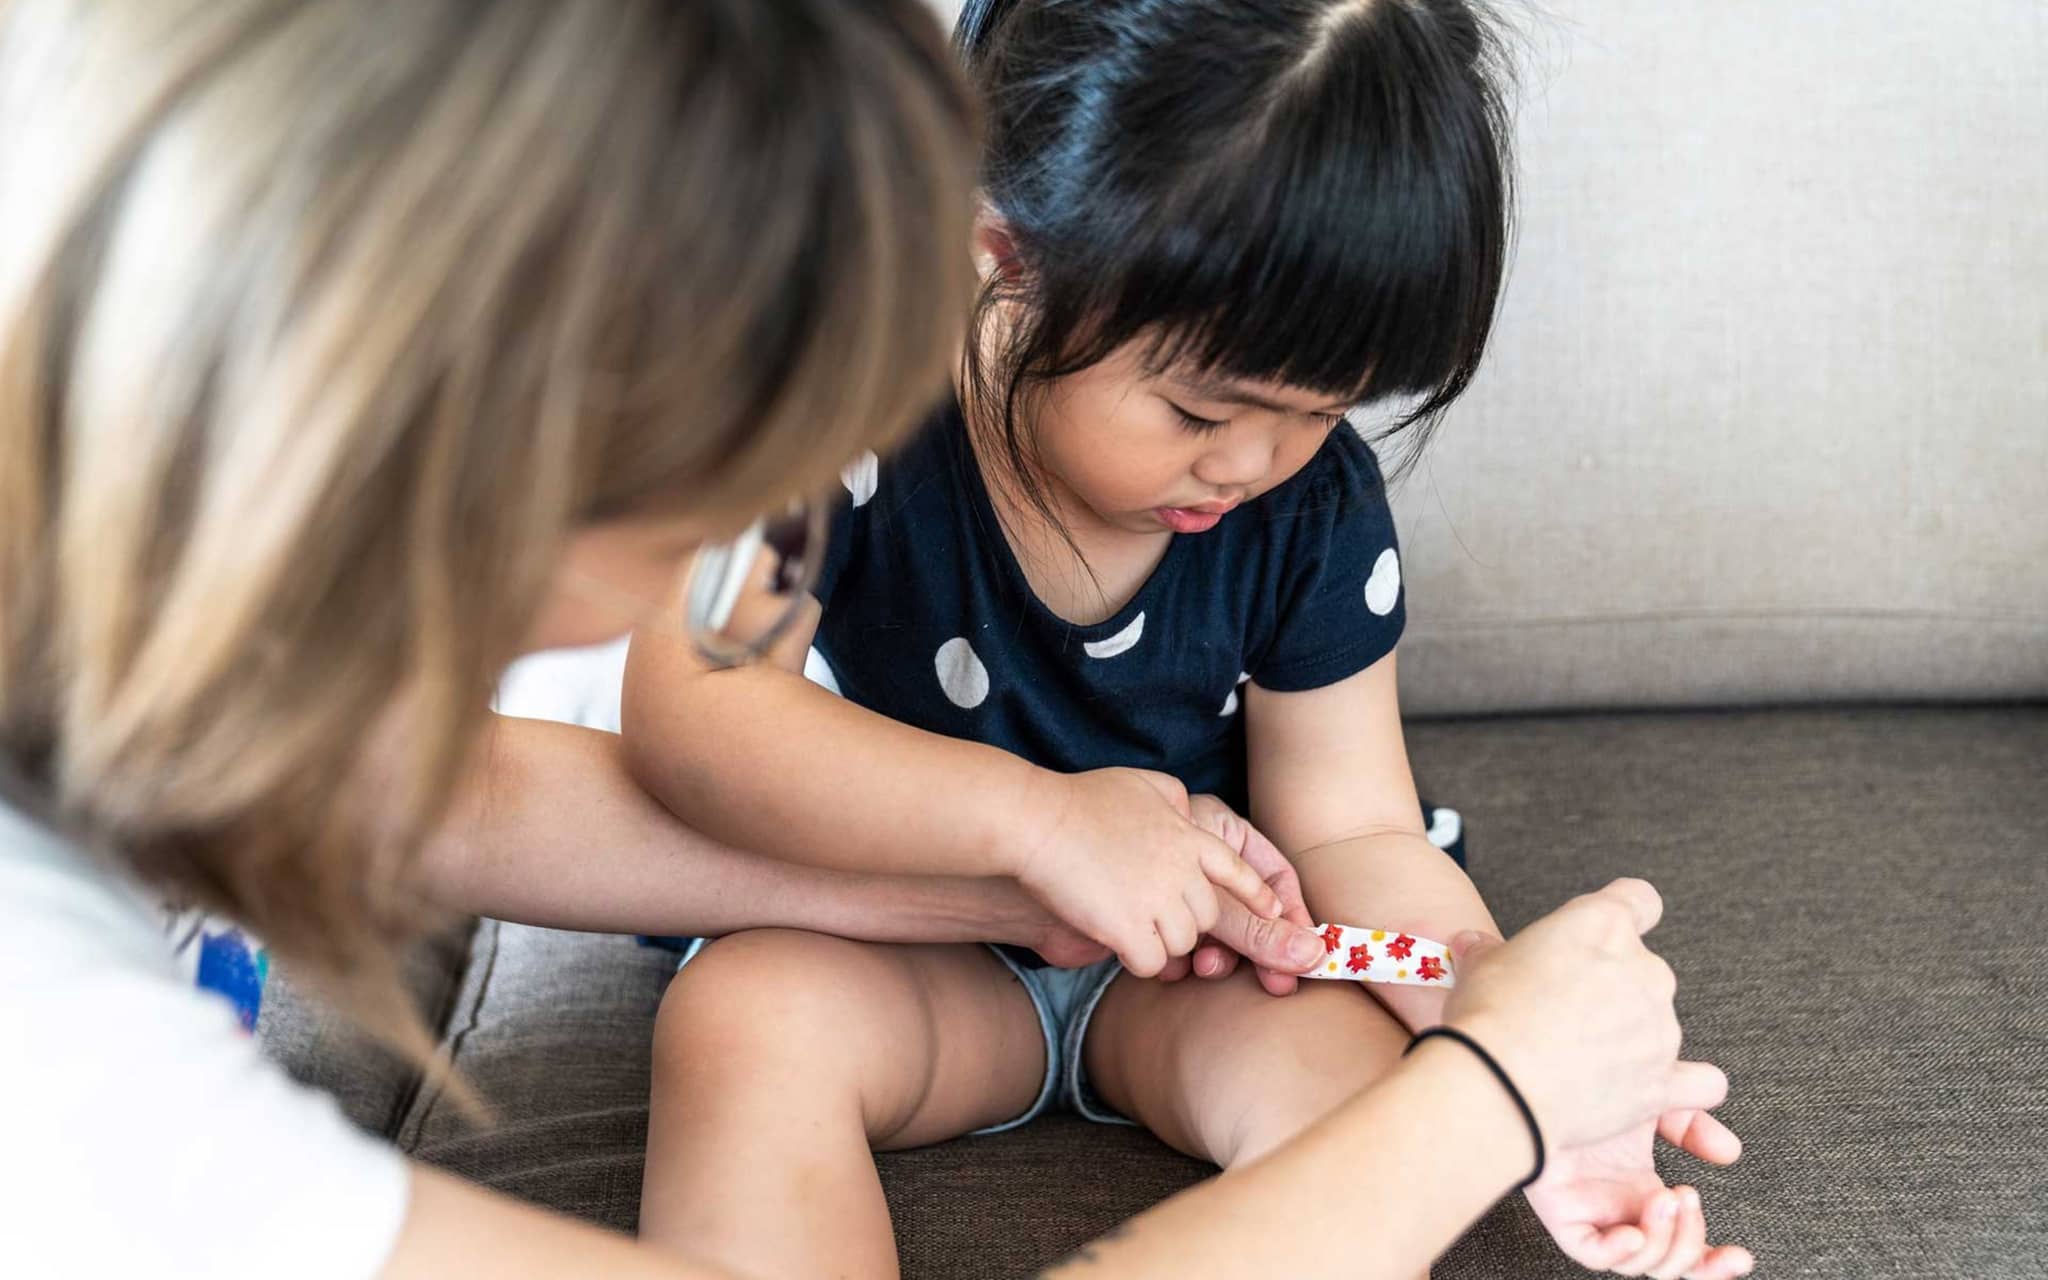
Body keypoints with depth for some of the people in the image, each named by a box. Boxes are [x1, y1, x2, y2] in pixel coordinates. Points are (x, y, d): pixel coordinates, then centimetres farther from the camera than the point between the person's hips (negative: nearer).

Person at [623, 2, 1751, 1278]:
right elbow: (690, 707, -31)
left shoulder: (1320, 507, -12)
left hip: (1216, 954, 2)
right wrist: (1037, 814, -40)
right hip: (902, 944, -1)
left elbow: (1355, 831, -9)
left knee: (1343, 1053, -30)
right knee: (748, 1017, -31)